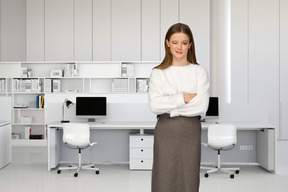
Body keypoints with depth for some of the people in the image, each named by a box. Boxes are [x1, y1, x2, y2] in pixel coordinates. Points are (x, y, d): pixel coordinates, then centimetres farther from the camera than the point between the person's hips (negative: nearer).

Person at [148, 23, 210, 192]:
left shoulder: (199, 72, 4)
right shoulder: (158, 73, 5)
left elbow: (202, 106, -9)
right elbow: (154, 105, -9)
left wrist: (169, 106, -9)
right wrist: (184, 98, -12)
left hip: (191, 132, 0)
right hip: (165, 132, 0)